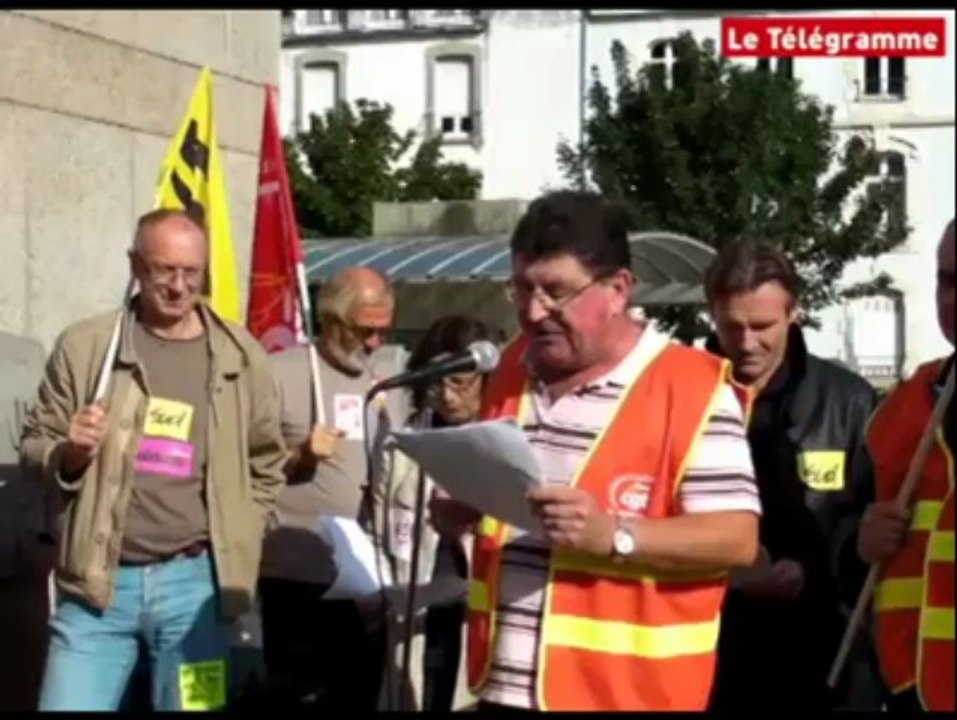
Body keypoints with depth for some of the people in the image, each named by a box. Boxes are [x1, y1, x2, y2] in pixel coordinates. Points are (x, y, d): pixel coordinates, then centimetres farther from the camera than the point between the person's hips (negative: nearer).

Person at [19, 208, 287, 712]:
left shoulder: (240, 356, 5)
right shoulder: (85, 345, 0)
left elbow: (267, 463, 17)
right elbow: (34, 446, 8)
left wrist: (236, 537, 8)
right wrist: (69, 453, -13)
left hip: (195, 582, 1)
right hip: (98, 582, -1)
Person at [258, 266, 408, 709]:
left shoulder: (391, 373, 12)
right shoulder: (280, 372, -5)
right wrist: (297, 458, -20)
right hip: (299, 577, -5)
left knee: (363, 694, 12)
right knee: (299, 696, 1)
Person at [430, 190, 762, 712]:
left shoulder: (692, 388, -11)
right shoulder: (513, 369, 10)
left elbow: (736, 539, -15)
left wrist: (613, 537, -27)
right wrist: (457, 507, 1)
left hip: (628, 694, -6)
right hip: (504, 687, 6)